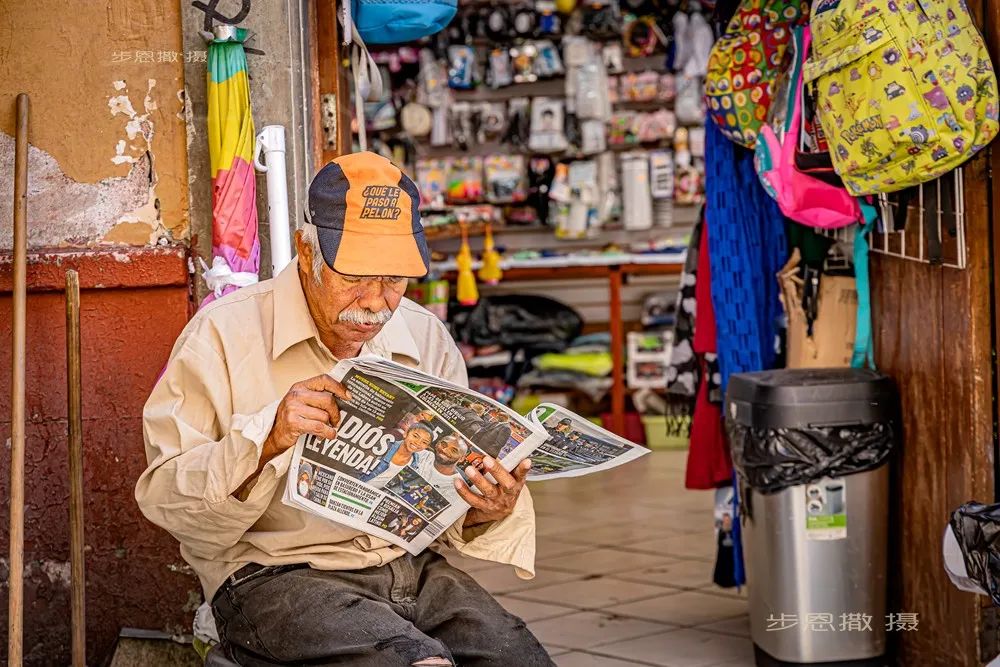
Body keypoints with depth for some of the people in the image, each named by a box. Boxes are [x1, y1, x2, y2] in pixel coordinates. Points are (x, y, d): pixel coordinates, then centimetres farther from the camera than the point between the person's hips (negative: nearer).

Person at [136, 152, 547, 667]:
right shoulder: (224, 335, -3)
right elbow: (163, 495, -8)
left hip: (411, 566, 5)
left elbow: (453, 498, 15)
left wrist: (488, 511, -9)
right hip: (276, 577, -5)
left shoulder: (426, 340, 12)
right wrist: (266, 440, -24)